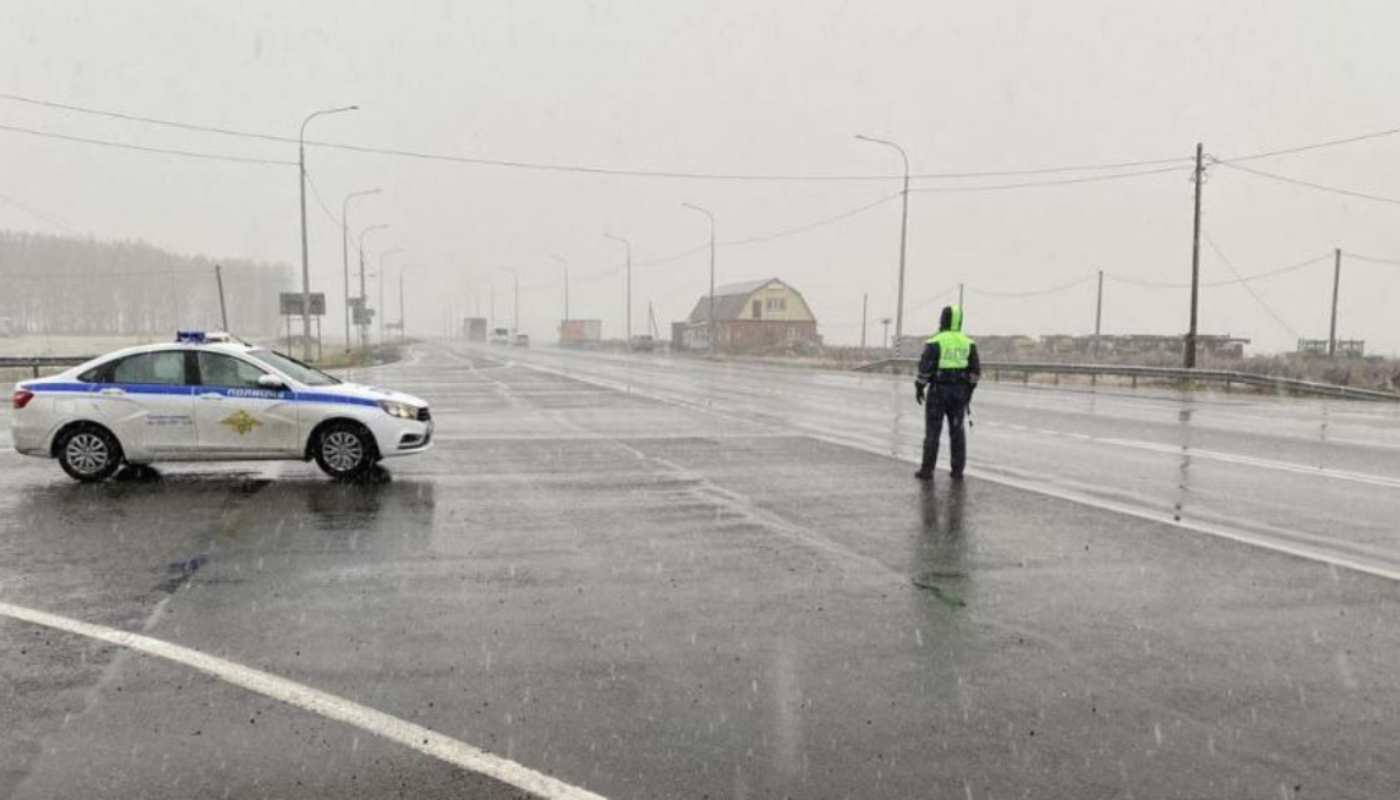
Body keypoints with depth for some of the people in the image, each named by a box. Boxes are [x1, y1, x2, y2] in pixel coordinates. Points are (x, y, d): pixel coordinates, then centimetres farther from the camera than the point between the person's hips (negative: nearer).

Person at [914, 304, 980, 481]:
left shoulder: (935, 342, -11)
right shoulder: (968, 343, 3)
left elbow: (925, 368, -14)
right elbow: (975, 370, 3)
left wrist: (919, 388, -3)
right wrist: (969, 391, 12)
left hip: (938, 391, -4)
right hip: (959, 392, 4)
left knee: (932, 431, 2)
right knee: (957, 431, 11)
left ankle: (927, 471, 3)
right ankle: (957, 471, 10)